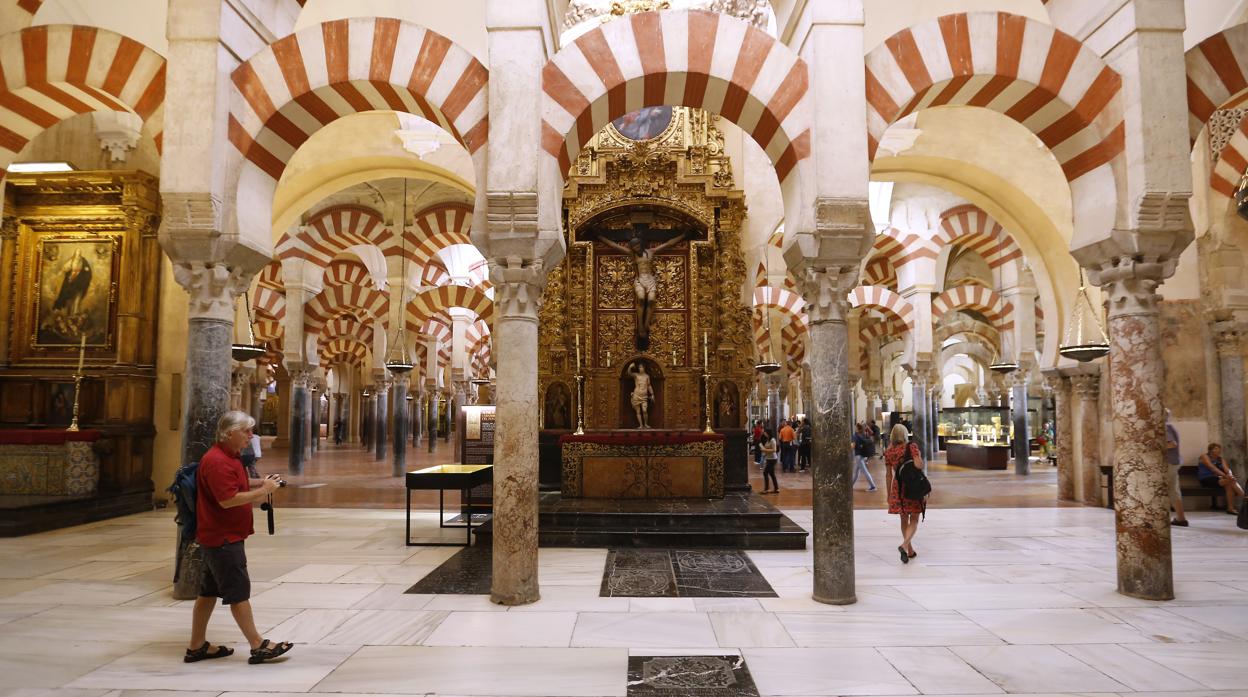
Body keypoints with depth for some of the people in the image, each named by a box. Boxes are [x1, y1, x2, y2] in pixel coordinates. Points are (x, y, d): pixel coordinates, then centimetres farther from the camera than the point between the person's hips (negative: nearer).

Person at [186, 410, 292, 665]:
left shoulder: (230, 457, 13)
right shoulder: (217, 461, -21)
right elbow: (228, 500, -26)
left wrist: (258, 484, 13)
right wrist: (262, 491, -19)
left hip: (223, 536, 10)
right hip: (223, 538, -10)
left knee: (209, 592, 15)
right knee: (239, 592, -5)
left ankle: (197, 646, 24)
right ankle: (258, 646, 1)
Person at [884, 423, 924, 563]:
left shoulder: (888, 452, 0)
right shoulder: (912, 447, -10)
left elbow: (888, 475, 4)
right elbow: (919, 465, -23)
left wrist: (889, 494, 11)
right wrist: (921, 460, 0)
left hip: (897, 488, 3)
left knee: (904, 520, 17)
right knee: (914, 520, 5)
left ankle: (910, 550, 24)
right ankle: (905, 545, -17)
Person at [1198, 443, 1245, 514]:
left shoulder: (1220, 459, 16)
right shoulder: (1205, 457, -3)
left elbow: (1226, 468, -3)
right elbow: (1213, 468, -17)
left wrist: (1230, 475, -26)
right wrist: (1225, 475, -30)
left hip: (1217, 478, 6)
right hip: (1206, 479, -6)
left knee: (1230, 484, -28)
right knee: (1230, 481, -29)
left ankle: (1230, 508, -33)